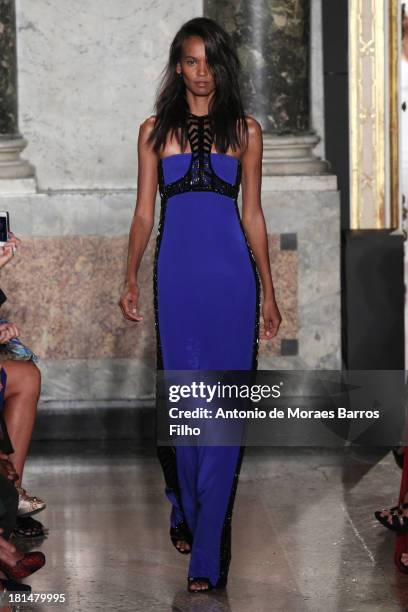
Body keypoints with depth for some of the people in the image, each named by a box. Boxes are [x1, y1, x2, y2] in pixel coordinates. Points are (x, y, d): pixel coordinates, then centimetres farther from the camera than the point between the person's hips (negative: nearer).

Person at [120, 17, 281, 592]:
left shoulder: (245, 130, 9)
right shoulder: (155, 130, 10)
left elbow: (253, 215, 10)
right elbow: (144, 212, 10)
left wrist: (268, 292, 8)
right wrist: (131, 279, 0)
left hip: (231, 275, -1)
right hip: (176, 274, 1)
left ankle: (207, 554, -6)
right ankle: (186, 513, 25)